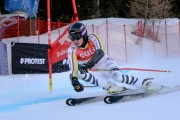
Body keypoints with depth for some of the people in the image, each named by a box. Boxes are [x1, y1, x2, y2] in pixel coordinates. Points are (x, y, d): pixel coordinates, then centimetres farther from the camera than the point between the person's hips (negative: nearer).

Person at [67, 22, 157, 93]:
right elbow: (73, 68, -24)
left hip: (105, 63, -2)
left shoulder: (92, 38, -18)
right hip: (95, 72, 2)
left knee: (117, 76, -31)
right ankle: (110, 86, -30)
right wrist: (74, 80, -44)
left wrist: (89, 64, -45)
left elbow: (100, 52, -30)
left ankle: (143, 83, -14)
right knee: (79, 73, -27)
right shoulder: (72, 50, -15)